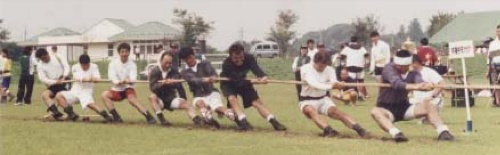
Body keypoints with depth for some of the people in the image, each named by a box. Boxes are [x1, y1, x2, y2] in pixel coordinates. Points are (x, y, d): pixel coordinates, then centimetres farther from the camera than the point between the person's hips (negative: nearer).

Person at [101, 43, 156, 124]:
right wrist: (119, 82, -36)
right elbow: (112, 76, -14)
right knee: (104, 94, -24)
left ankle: (149, 117, -34)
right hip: (116, 90, 3)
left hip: (128, 89, -3)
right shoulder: (113, 63, -2)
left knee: (132, 99, -33)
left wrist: (130, 81, -45)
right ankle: (116, 117, -22)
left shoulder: (132, 64, -4)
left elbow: (133, 77, -19)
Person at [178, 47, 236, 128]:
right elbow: (193, 80, -15)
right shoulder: (184, 72, 6)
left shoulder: (205, 64, 8)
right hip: (199, 96, -3)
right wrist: (204, 80, -38)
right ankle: (209, 118, -52)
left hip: (212, 92, 3)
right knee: (199, 102, -35)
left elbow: (212, 72, -12)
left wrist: (214, 77, -38)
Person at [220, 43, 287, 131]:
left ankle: (273, 122, -6)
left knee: (257, 101, -5)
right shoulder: (226, 64, -36)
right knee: (232, 99, -31)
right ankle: (242, 121, -36)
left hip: (243, 82, 3)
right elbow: (238, 82, -41)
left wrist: (263, 76, -66)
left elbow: (256, 68, -45)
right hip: (228, 83, -3)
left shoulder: (249, 58, -26)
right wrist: (252, 82, -55)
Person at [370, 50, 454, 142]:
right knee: (375, 111, -36)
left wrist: (426, 85, -51)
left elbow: (420, 82, -25)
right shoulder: (389, 68, -13)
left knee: (428, 105, -17)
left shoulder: (413, 74, -1)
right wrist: (414, 86, -51)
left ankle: (443, 132, -24)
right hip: (387, 109, -4)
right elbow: (396, 83, -34)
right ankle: (396, 133, -54)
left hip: (405, 108, 4)